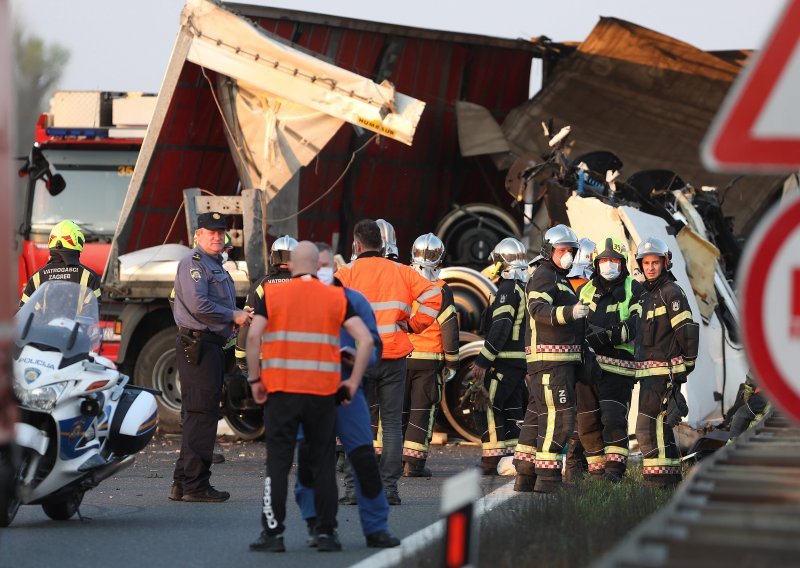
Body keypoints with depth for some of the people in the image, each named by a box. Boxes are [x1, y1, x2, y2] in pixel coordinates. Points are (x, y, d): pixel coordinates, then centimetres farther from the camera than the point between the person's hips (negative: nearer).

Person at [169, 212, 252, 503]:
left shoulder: (216, 266, 23)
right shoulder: (194, 263, -9)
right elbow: (198, 305, -21)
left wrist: (240, 315, 12)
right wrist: (233, 316, -13)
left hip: (211, 345, 11)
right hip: (198, 344, -11)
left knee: (199, 415, 11)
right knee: (201, 414, -11)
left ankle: (183, 484, 15)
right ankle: (195, 485, -11)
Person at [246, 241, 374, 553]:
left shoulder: (273, 295, 3)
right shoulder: (336, 298, 7)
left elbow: (253, 336, -10)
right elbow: (366, 340, -3)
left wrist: (255, 379, -2)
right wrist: (353, 382, 4)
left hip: (281, 390, -1)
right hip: (323, 392, 1)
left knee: (278, 462, 2)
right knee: (323, 463, 9)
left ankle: (273, 533, 0)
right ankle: (326, 533, 9)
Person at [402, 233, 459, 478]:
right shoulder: (440, 290, -8)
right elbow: (449, 328, -6)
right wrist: (452, 362, 3)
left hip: (400, 357, 3)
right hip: (429, 359, -3)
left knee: (398, 408, 12)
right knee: (422, 409, 1)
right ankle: (414, 462, -3)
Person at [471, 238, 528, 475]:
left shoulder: (508, 289, -13)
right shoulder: (526, 289, 16)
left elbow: (500, 328, -21)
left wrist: (483, 360, -20)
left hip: (505, 359, -9)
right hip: (523, 359, 9)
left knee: (492, 407, -7)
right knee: (513, 409, 13)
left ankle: (492, 460, -10)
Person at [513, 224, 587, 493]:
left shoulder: (560, 279, 23)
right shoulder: (543, 276, -10)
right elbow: (539, 309, -28)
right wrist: (569, 312, -43)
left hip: (561, 359, 11)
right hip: (550, 358, -11)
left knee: (537, 414, 12)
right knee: (558, 414, -15)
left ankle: (524, 476, 17)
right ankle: (547, 478, -18)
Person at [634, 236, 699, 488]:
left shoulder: (671, 292, -11)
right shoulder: (650, 295, 19)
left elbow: (686, 330, -15)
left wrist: (688, 364, -9)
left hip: (664, 371, -10)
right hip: (651, 373, 10)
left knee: (648, 427, -13)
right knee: (659, 427, 15)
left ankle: (658, 477, -12)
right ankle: (671, 475, 22)